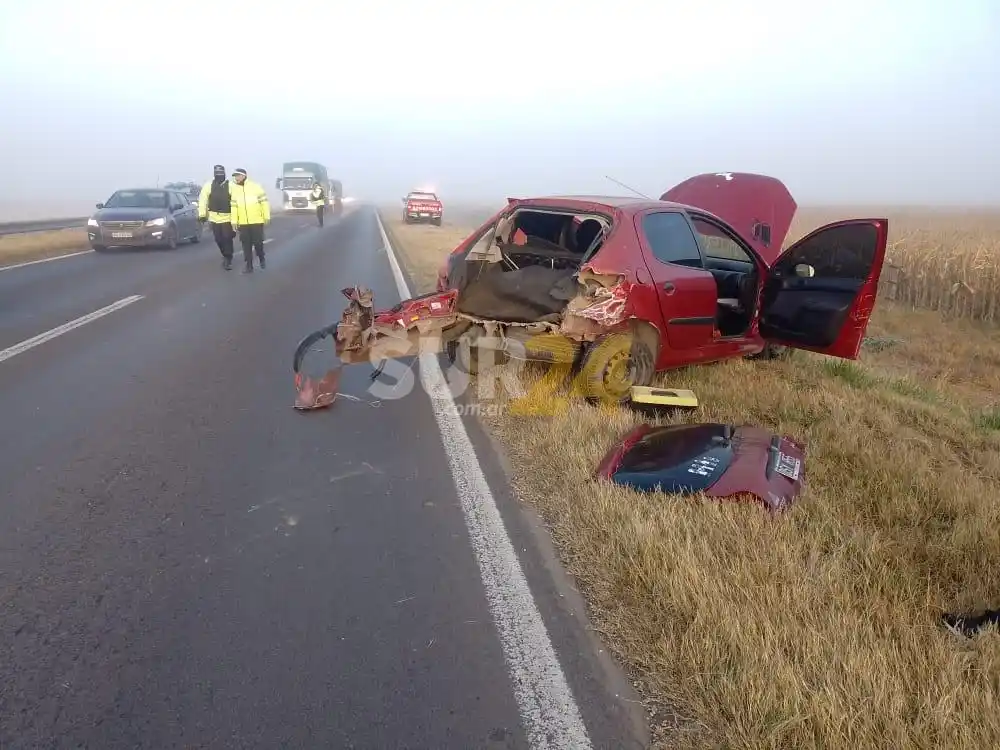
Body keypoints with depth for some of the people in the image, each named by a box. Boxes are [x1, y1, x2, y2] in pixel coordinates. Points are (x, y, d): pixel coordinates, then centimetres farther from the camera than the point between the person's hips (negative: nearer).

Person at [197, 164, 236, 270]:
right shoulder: (208, 185, 1)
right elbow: (203, 200, 2)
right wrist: (202, 214, -2)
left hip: (228, 217, -3)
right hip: (214, 217, 3)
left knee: (227, 238, -7)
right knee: (219, 239, 9)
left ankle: (228, 260, 2)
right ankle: (226, 256, 29)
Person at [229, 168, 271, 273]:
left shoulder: (255, 186, -6)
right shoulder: (234, 189, 7)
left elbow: (264, 201, -5)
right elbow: (234, 206, 8)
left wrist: (267, 217, -6)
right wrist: (234, 221, 4)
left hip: (257, 221, -4)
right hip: (243, 222, 4)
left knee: (258, 242, -1)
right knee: (246, 245, 4)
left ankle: (261, 259, 26)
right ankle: (249, 266, 11)